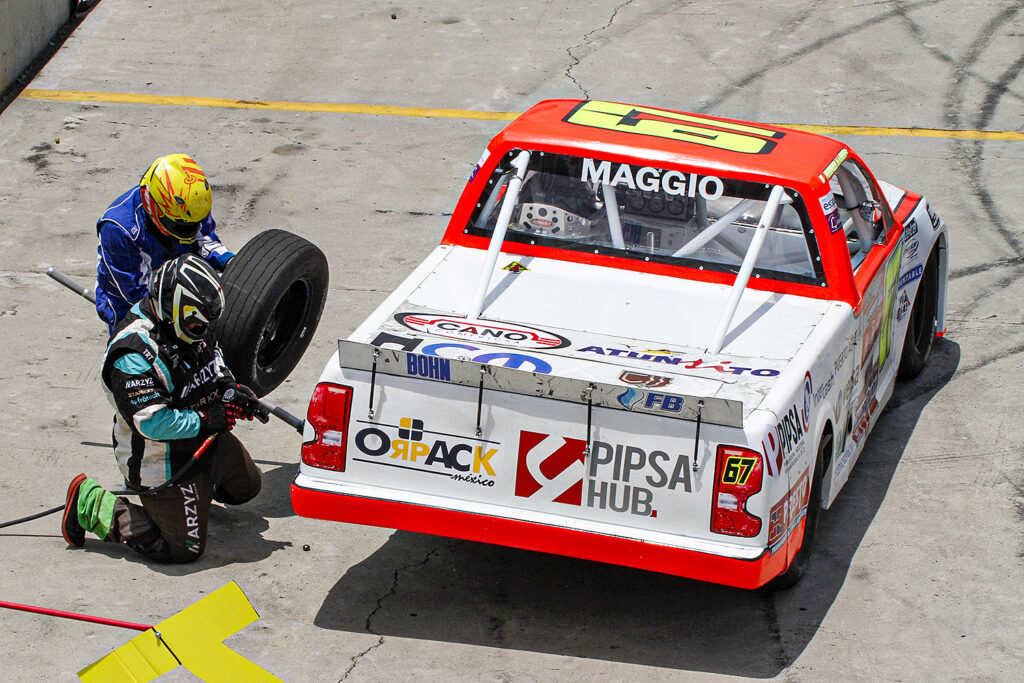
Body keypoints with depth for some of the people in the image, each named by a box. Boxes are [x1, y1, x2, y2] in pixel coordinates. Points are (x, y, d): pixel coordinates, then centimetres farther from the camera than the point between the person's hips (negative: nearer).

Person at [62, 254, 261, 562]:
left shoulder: (188, 324, -4)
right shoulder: (133, 353, -32)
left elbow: (214, 362, 17)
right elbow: (151, 422, -33)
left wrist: (231, 389, -4)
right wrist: (210, 419, -27)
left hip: (207, 443, 9)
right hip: (163, 462, -9)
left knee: (246, 485, 23)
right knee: (183, 549, -4)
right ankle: (92, 505, 6)